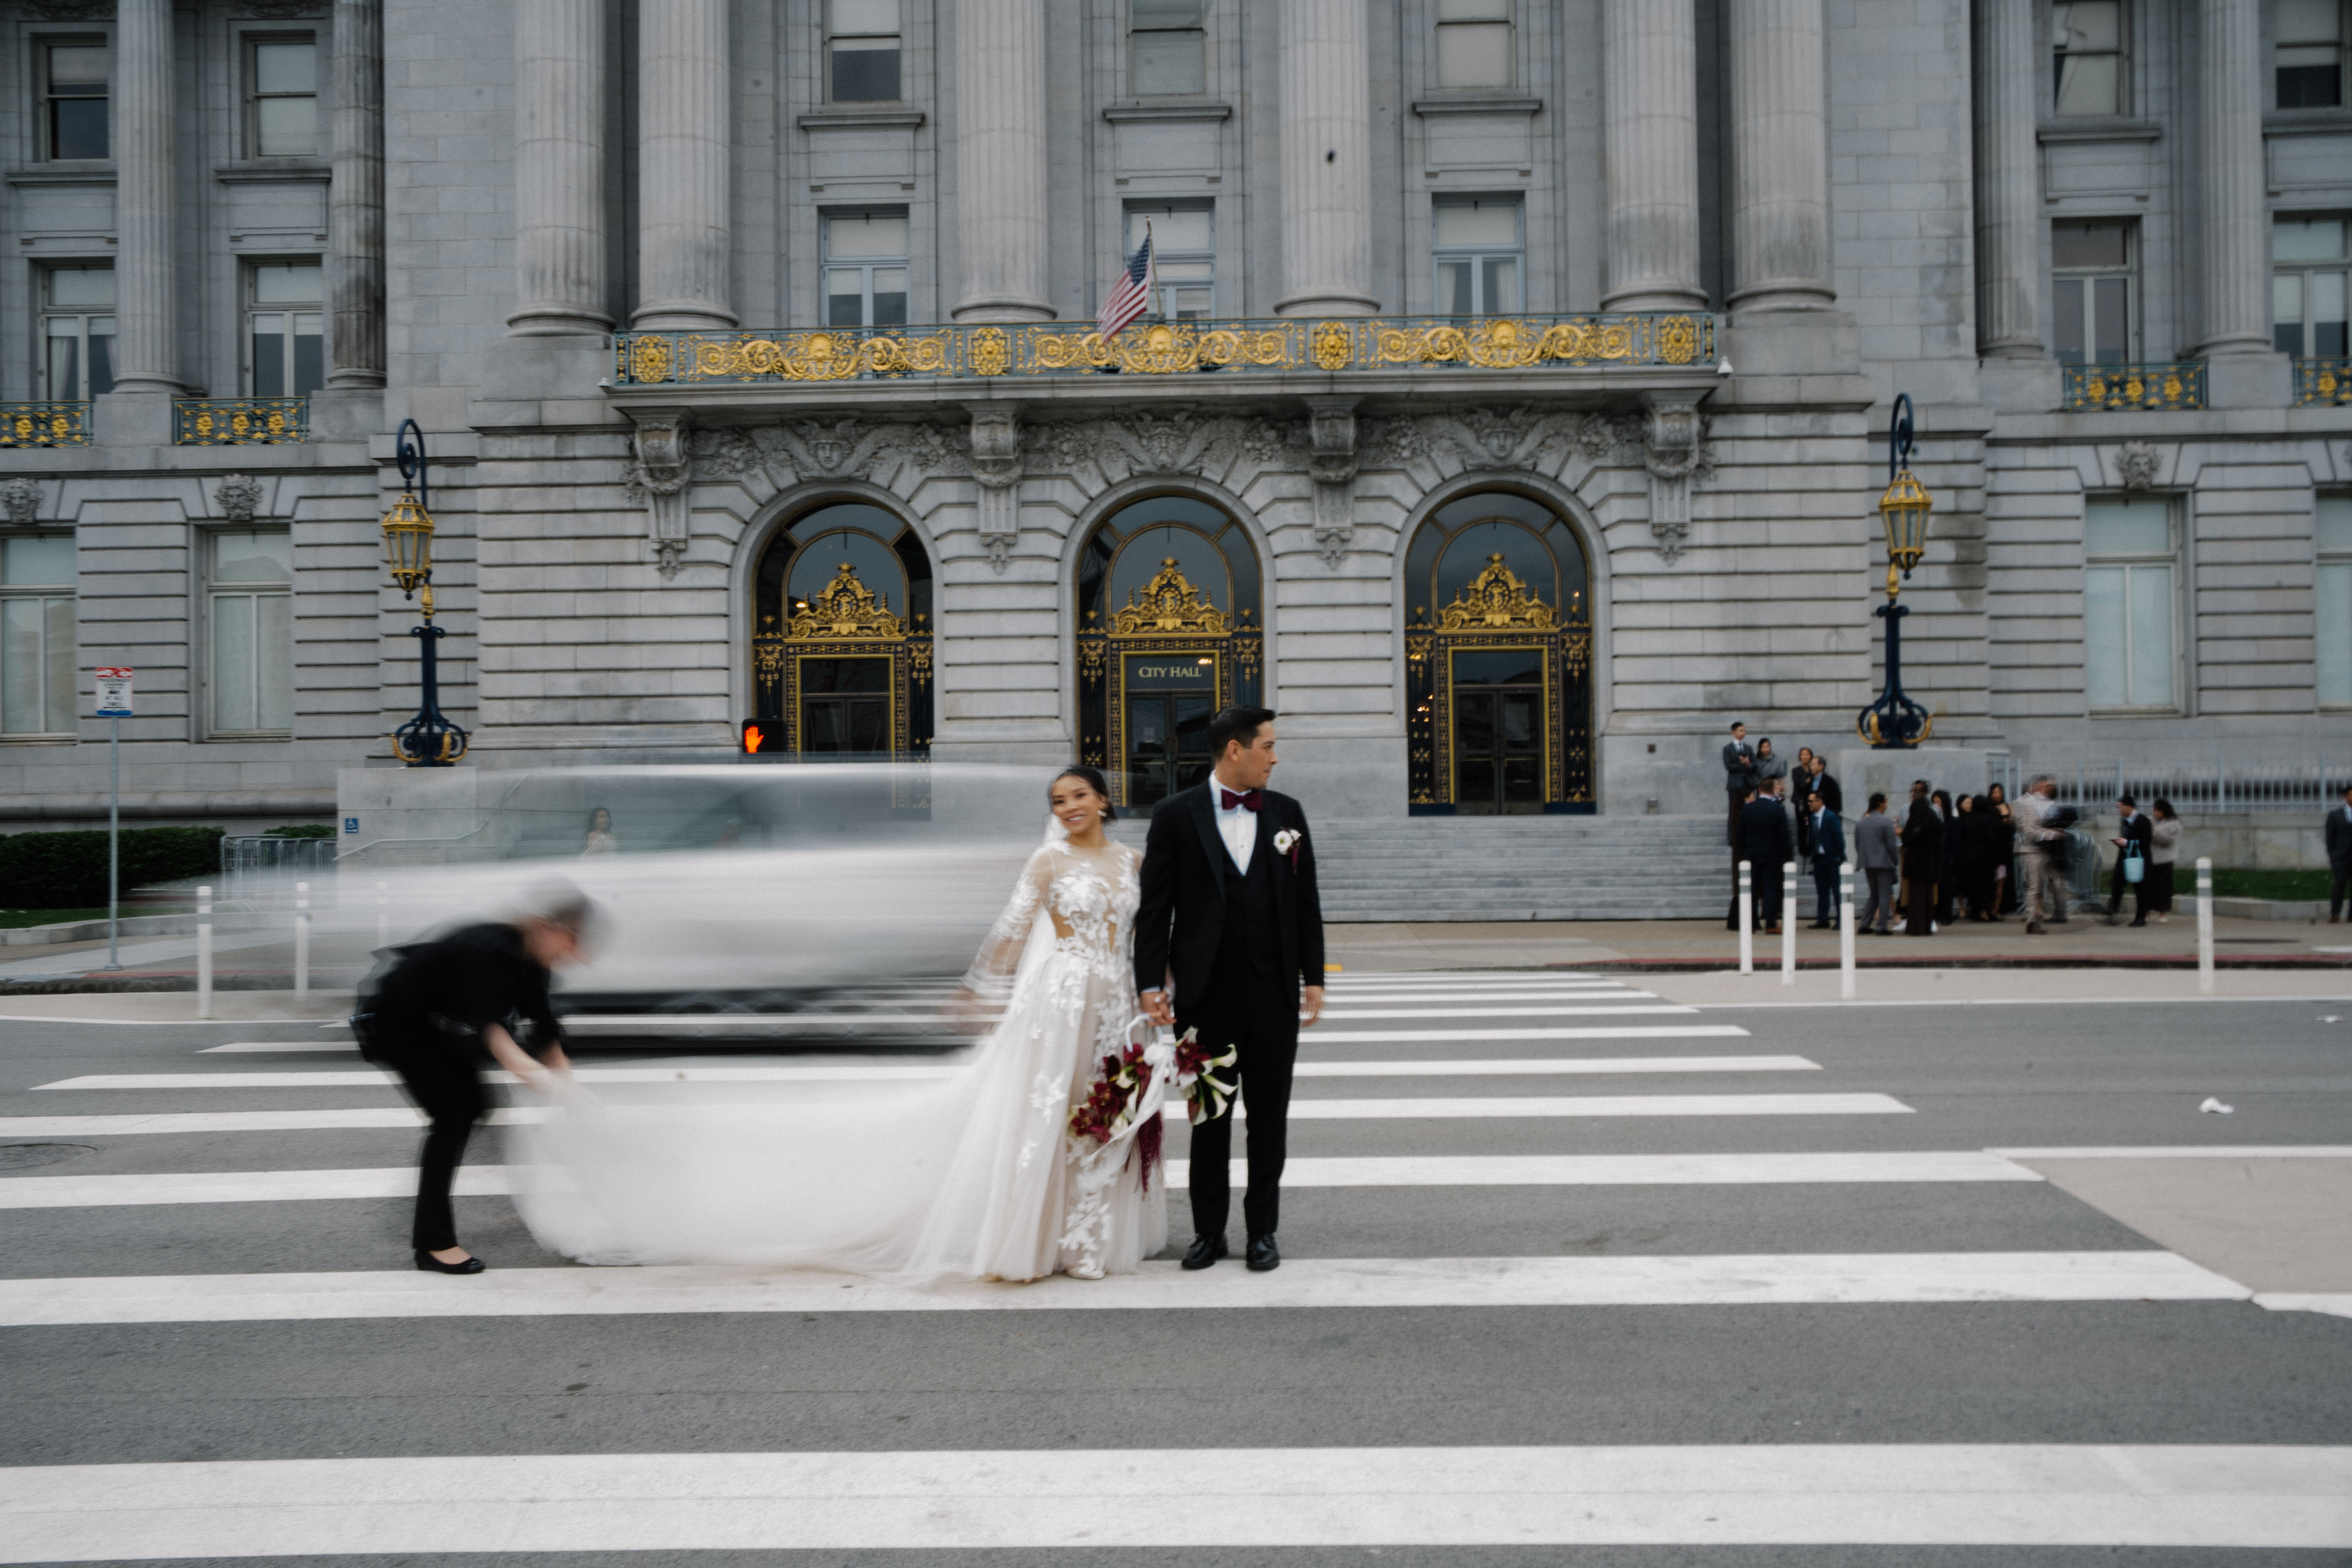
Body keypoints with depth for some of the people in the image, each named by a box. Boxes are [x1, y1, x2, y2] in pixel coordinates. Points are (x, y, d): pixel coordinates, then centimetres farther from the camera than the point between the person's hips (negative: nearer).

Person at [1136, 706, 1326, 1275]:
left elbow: (1307, 902, 8)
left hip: (1275, 993, 2)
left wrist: (1313, 979, 4)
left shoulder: (1287, 813, 6)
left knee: (1270, 1118, 8)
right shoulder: (1175, 815, -3)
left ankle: (1263, 1230, 20)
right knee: (1208, 1117, 8)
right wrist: (1150, 984, -8)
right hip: (1206, 993, -2)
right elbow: (1154, 908, -3)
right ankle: (1208, 1231, 20)